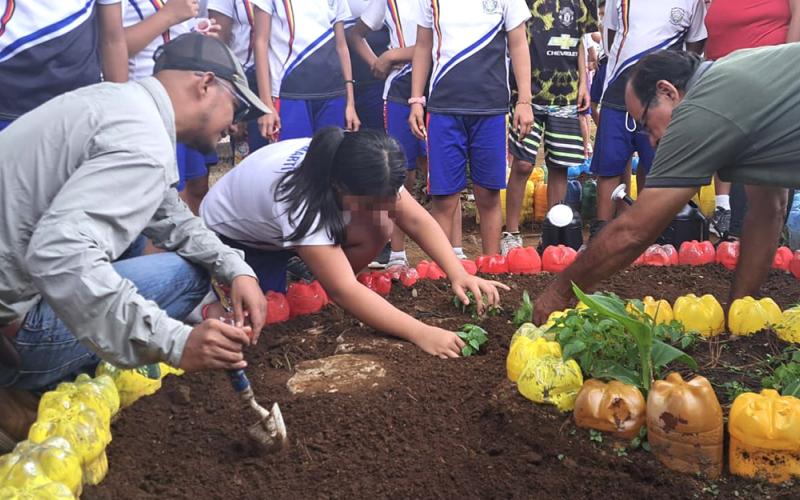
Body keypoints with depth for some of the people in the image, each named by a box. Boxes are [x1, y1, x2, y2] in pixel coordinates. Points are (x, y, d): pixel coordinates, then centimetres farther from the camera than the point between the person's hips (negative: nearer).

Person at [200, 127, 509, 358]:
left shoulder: (364, 176, -26)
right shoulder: (300, 200, -43)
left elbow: (417, 220, -19)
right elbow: (343, 289, -46)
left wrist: (458, 274, -34)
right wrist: (421, 333, -51)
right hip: (231, 236, -5)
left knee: (377, 231, -19)